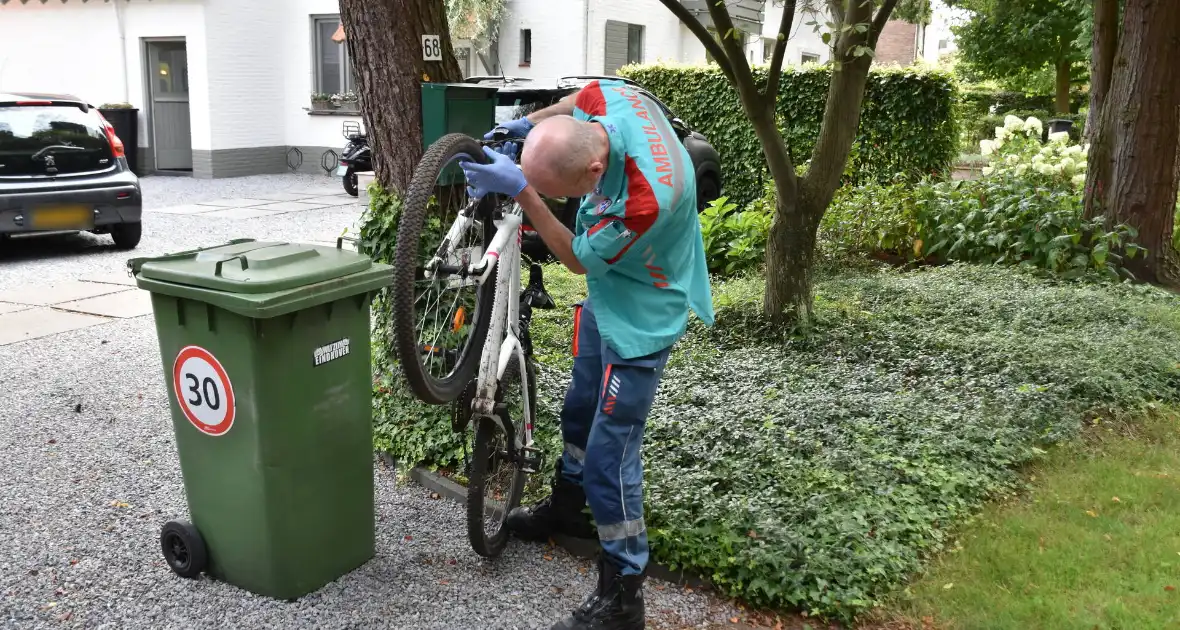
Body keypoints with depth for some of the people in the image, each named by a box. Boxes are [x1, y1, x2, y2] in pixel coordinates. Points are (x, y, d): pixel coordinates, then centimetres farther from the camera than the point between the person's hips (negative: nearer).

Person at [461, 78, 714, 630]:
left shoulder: (645, 198, -42)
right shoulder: (608, 99, -21)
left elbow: (578, 258, -23)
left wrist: (519, 191, -27)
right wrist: (527, 124, -6)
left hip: (640, 318, -9)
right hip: (605, 296, 9)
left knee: (609, 455, -4)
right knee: (580, 410, 26)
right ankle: (567, 506, 52)